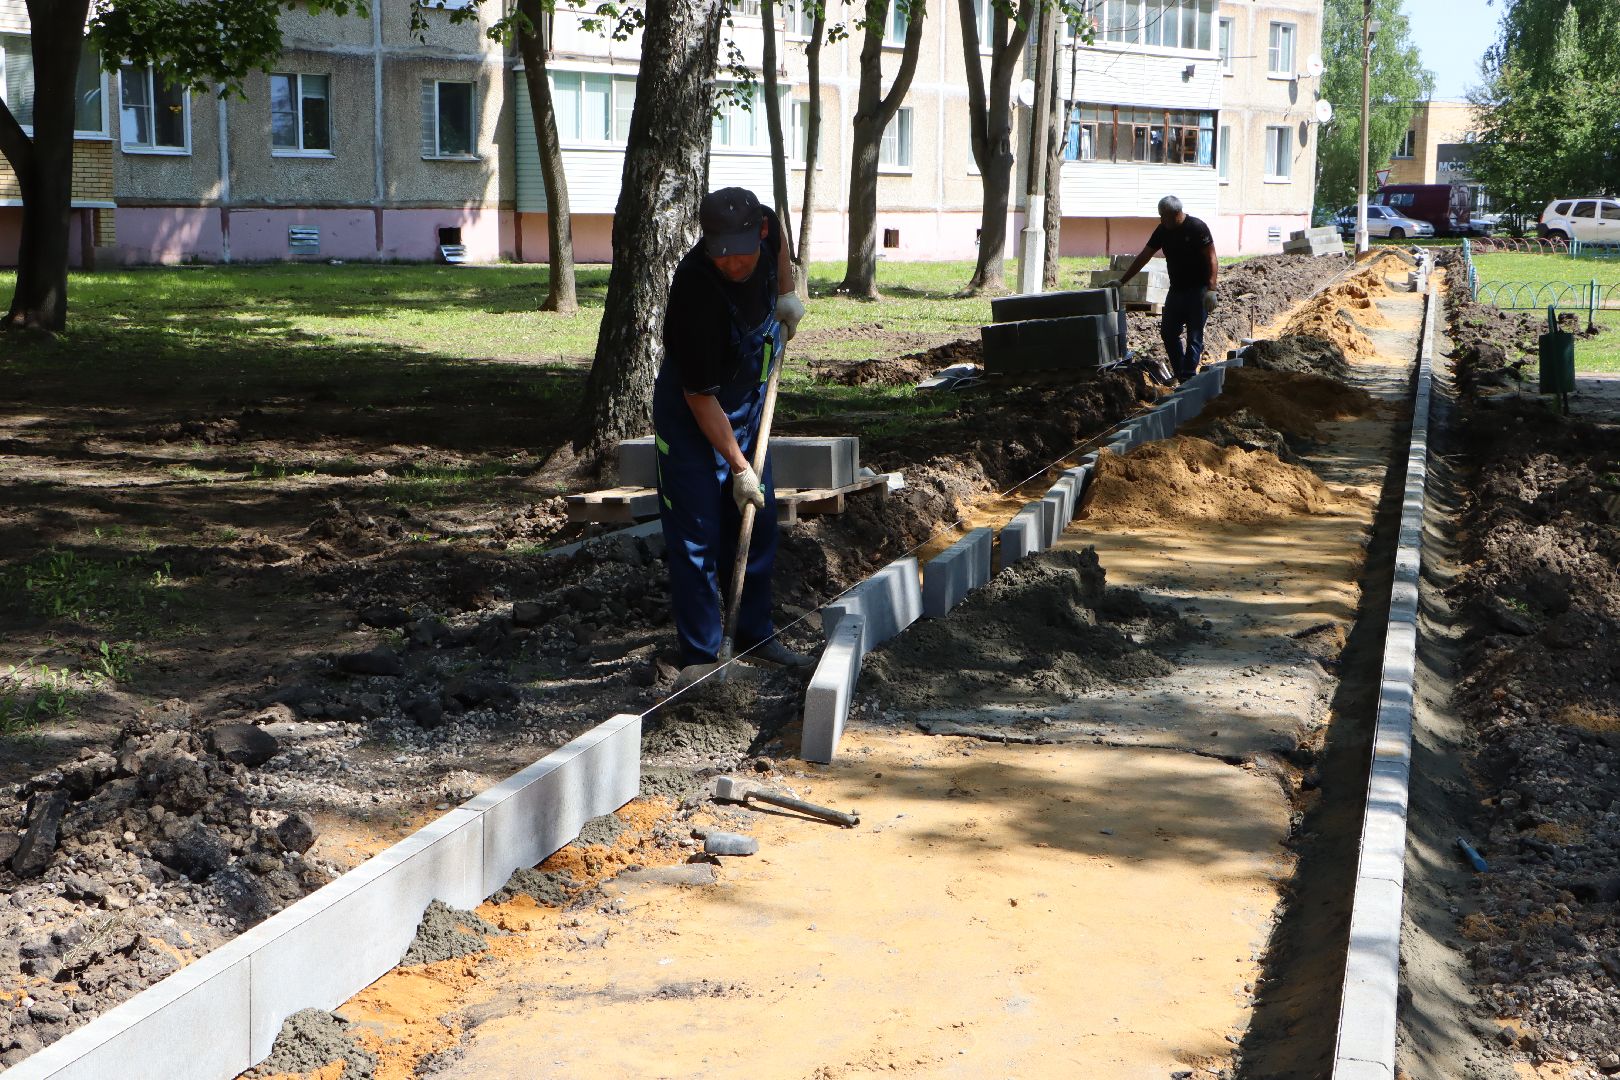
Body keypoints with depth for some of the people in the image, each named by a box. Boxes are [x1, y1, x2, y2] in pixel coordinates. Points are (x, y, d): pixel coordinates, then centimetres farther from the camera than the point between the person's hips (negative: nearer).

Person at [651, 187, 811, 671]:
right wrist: (739, 467, -24)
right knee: (697, 536, -6)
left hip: (748, 404, 7)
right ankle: (701, 659, 0)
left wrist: (786, 293, 1)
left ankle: (754, 635, 25)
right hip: (691, 417, -7)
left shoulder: (765, 227, -17)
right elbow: (700, 396, -27)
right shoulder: (697, 290, -35)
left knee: (758, 522, 12)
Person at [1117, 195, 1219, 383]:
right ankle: (1181, 374, 19)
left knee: (1194, 337, -4)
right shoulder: (1162, 231, 5)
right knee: (1168, 333, 8)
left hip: (1197, 290, -7)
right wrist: (1122, 281, 7)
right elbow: (1143, 257, 10)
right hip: (1176, 290, 7)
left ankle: (1188, 378, -2)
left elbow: (1212, 259, -14)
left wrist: (1211, 289, -22)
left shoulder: (1198, 228, -13)